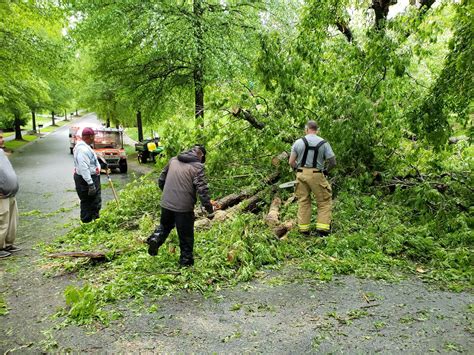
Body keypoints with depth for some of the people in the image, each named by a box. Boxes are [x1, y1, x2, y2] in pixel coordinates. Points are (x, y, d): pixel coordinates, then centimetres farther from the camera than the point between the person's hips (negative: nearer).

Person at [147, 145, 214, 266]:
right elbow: (202, 189, -17)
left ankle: (155, 239, 6)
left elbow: (161, 180, 15)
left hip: (166, 203, 5)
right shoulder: (197, 166, -9)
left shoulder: (173, 160, 8)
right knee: (186, 236, 12)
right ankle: (186, 261, 22)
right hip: (184, 206, -4)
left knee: (165, 225, 30)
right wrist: (209, 207, -9)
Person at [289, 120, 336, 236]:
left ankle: (303, 229, 14)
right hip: (316, 175, -2)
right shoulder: (324, 143, 0)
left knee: (303, 201, 13)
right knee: (325, 201, 9)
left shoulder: (298, 142, 1)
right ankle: (322, 228, 1)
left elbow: (291, 162, -1)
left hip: (301, 174, 2)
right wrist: (326, 170, 17)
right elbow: (333, 162, -2)